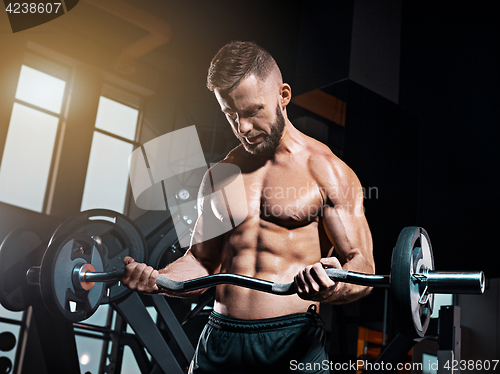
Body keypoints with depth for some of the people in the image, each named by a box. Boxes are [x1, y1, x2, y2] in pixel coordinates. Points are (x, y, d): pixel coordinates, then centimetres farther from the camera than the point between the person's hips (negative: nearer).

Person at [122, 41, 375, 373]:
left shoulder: (326, 171, -2)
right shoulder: (219, 177, 12)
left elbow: (361, 267, -5)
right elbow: (202, 263, 15)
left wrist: (333, 289, -27)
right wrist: (157, 280, -4)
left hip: (292, 342, -4)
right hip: (219, 341, 4)